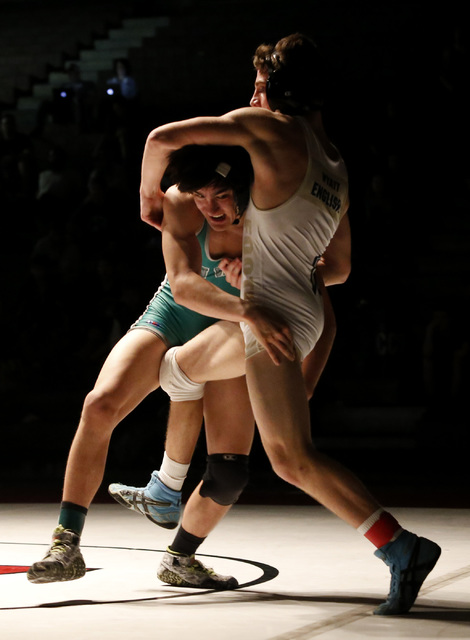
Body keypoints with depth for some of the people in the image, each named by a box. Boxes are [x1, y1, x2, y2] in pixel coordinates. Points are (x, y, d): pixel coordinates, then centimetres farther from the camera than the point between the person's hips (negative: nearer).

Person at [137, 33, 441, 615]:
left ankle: (400, 547, -15)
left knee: (293, 459, -11)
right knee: (176, 370, 28)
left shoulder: (272, 127, -12)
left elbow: (163, 138, -15)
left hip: (275, 312, -9)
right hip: (302, 309, 9)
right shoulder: (336, 166, 9)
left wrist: (148, 191, 5)